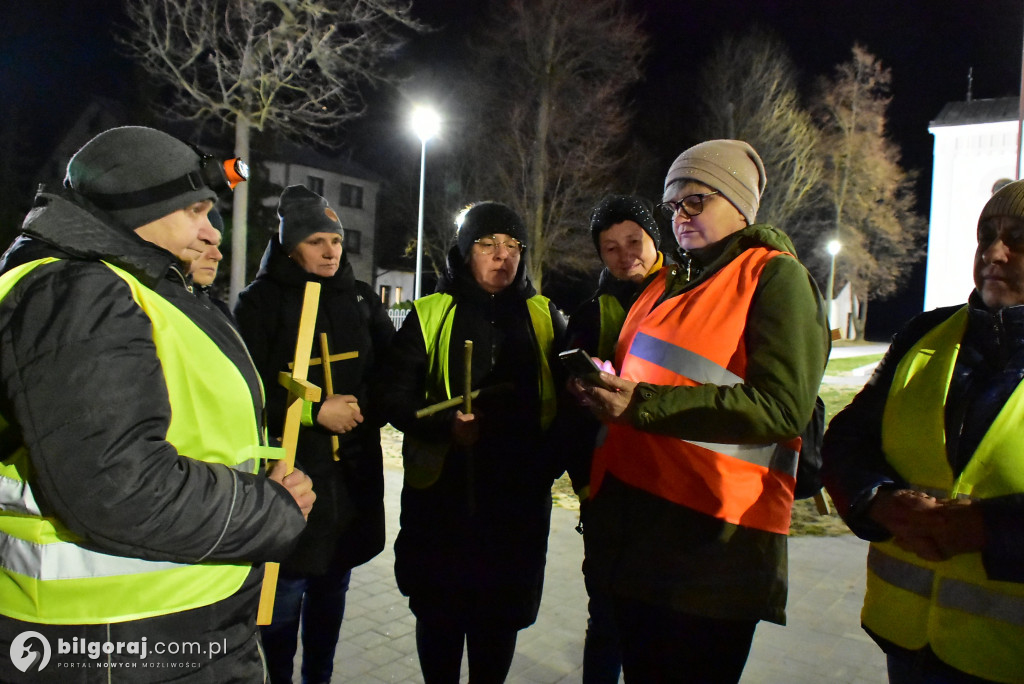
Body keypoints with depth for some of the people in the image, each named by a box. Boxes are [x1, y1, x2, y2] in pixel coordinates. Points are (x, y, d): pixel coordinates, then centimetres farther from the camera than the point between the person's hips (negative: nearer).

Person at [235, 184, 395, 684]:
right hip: (288, 470, -3)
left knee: (332, 587, 13)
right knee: (286, 591, 1)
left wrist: (362, 408, -9)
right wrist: (315, 412, -15)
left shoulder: (361, 299, 9)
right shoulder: (261, 301, -2)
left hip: (352, 469, 4)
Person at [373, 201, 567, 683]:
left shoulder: (543, 316, 7)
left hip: (521, 494, 2)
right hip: (442, 489, -1)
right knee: (440, 612, 13)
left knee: (503, 612, 13)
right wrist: (445, 426, -18)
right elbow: (392, 392, -3)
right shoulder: (430, 315, 0)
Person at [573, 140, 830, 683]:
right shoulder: (667, 284, 18)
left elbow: (779, 408, -18)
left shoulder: (775, 277, -5)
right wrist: (601, 388, 7)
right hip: (629, 517, 7)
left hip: (712, 538, -7)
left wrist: (643, 404, -23)